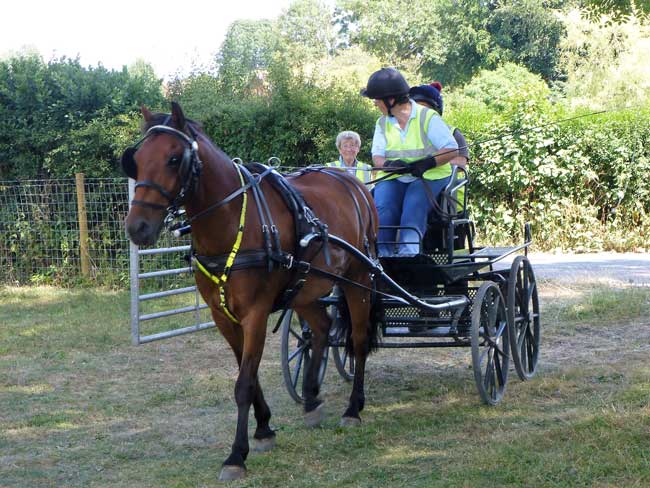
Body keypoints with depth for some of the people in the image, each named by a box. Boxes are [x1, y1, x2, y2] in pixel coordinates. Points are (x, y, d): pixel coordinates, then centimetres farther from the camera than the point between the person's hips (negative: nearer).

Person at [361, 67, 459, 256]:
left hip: (429, 177, -3)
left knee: (412, 208, -32)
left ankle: (408, 254, -42)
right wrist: (389, 164, -18)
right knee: (383, 207, -26)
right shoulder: (382, 123, 14)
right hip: (392, 178, 4)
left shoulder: (428, 117, -2)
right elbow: (377, 156, 7)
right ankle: (382, 255, -28)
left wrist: (428, 163, -21)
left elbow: (452, 149, -5)